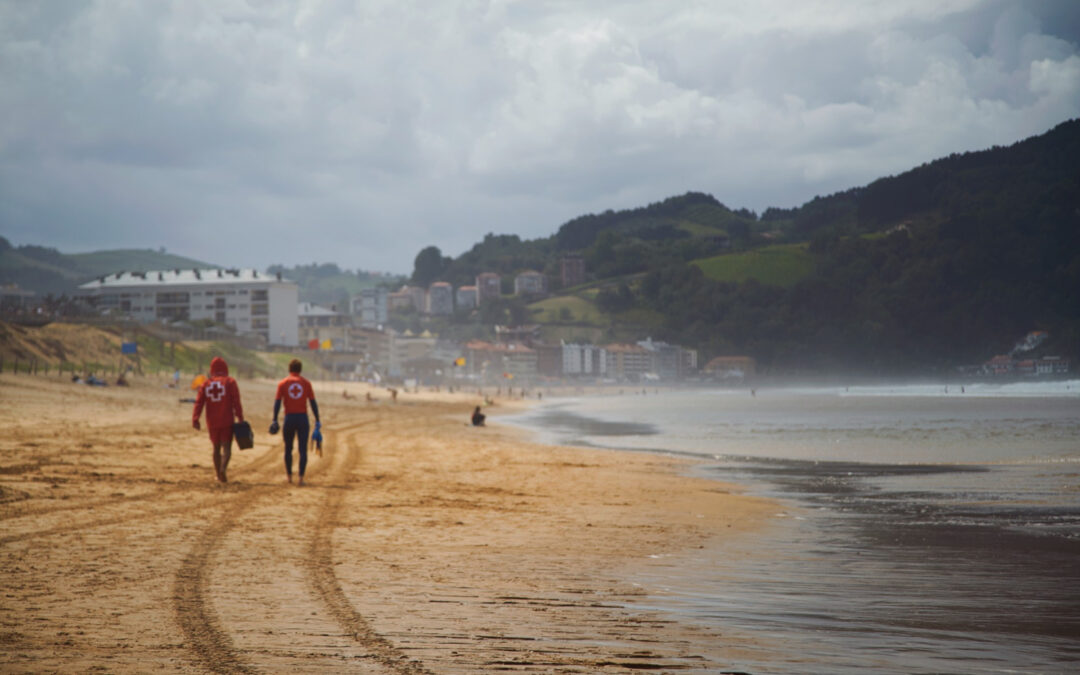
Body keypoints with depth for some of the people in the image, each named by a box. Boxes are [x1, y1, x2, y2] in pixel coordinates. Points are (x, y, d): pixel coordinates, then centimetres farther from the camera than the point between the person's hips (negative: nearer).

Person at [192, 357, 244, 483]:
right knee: (226, 448, -6)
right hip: (227, 421, -3)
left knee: (216, 448, 15)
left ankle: (219, 475, 18)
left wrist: (195, 419, -7)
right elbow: (236, 402, -8)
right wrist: (240, 419, -6)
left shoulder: (206, 384, 7)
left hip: (212, 422, 3)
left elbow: (199, 402, -2)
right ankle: (223, 468, -31)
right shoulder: (230, 382, -1)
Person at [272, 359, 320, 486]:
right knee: (303, 450, -1)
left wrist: (275, 420, -2)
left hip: (289, 418, 0)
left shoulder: (283, 383, 1)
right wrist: (317, 421, 6)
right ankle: (301, 477, -12)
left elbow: (277, 403, -5)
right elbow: (313, 403, 2)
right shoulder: (306, 383, 4)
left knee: (288, 449, 15)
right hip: (303, 418, 0)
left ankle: (289, 476, 23)